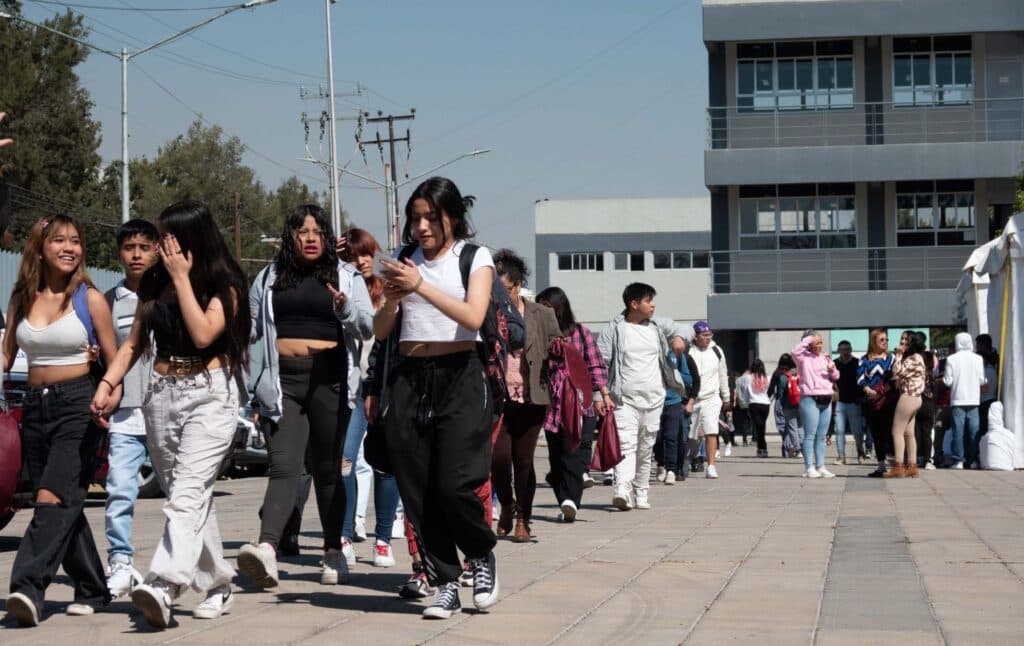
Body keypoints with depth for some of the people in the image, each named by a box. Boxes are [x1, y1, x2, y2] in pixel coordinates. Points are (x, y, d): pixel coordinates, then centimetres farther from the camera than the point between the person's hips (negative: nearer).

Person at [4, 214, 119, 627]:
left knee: (54, 498, -17)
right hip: (35, 407, 5)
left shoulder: (90, 299, -1)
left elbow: (113, 361, 3)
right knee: (67, 505, 9)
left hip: (78, 405, -5)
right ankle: (93, 589, 19)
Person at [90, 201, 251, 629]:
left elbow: (203, 333, -18)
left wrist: (182, 277, -13)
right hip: (162, 396, 6)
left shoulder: (224, 286, -3)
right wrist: (108, 383, 2)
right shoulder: (155, 284, 12)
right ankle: (218, 586, 21)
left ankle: (163, 587, -35)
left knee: (188, 493, -20)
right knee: (194, 497, 11)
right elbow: (134, 343, 16)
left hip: (209, 396, -6)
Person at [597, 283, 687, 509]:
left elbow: (678, 328, 30)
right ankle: (622, 490, -30)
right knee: (625, 445, -19)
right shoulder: (614, 330, -2)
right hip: (624, 399, -5)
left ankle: (641, 493, 21)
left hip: (653, 399, 5)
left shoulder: (657, 326, 11)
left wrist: (678, 337, 5)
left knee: (646, 450, 10)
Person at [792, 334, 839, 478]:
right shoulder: (804, 357, -2)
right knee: (810, 435, -7)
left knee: (821, 436, 9)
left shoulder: (826, 358, 16)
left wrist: (832, 371, -2)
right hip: (810, 399, -6)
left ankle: (820, 466, 12)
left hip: (826, 400, 6)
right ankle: (809, 467, -6)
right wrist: (807, 339, -14)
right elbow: (796, 351, -25)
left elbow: (835, 377, 21)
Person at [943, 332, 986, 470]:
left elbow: (947, 381, -5)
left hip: (957, 399, -1)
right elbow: (983, 381, 1)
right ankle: (974, 459, 5)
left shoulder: (951, 359, -5)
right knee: (974, 431, 6)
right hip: (973, 400, 1)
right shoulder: (978, 359, 0)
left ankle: (958, 460, -4)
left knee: (958, 430, 0)